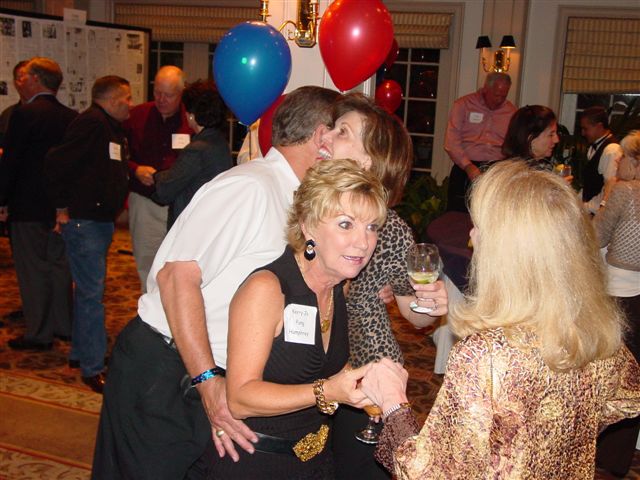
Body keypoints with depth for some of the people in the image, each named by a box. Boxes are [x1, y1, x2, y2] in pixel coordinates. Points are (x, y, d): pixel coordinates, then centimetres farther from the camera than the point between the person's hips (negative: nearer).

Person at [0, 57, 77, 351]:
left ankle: (38, 334, 10)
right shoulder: (70, 117, 4)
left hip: (29, 205, -6)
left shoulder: (25, 114, -14)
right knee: (59, 265, 15)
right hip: (62, 205, 6)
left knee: (32, 270, 2)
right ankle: (63, 325, 24)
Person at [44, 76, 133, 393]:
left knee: (89, 290, 17)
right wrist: (62, 208, -15)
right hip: (83, 221, -10)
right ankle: (92, 368, 0)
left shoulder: (113, 128, 15)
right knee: (91, 292, -8)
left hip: (101, 220, 10)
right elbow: (56, 162, -20)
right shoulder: (91, 122, -15)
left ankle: (80, 353, 30)